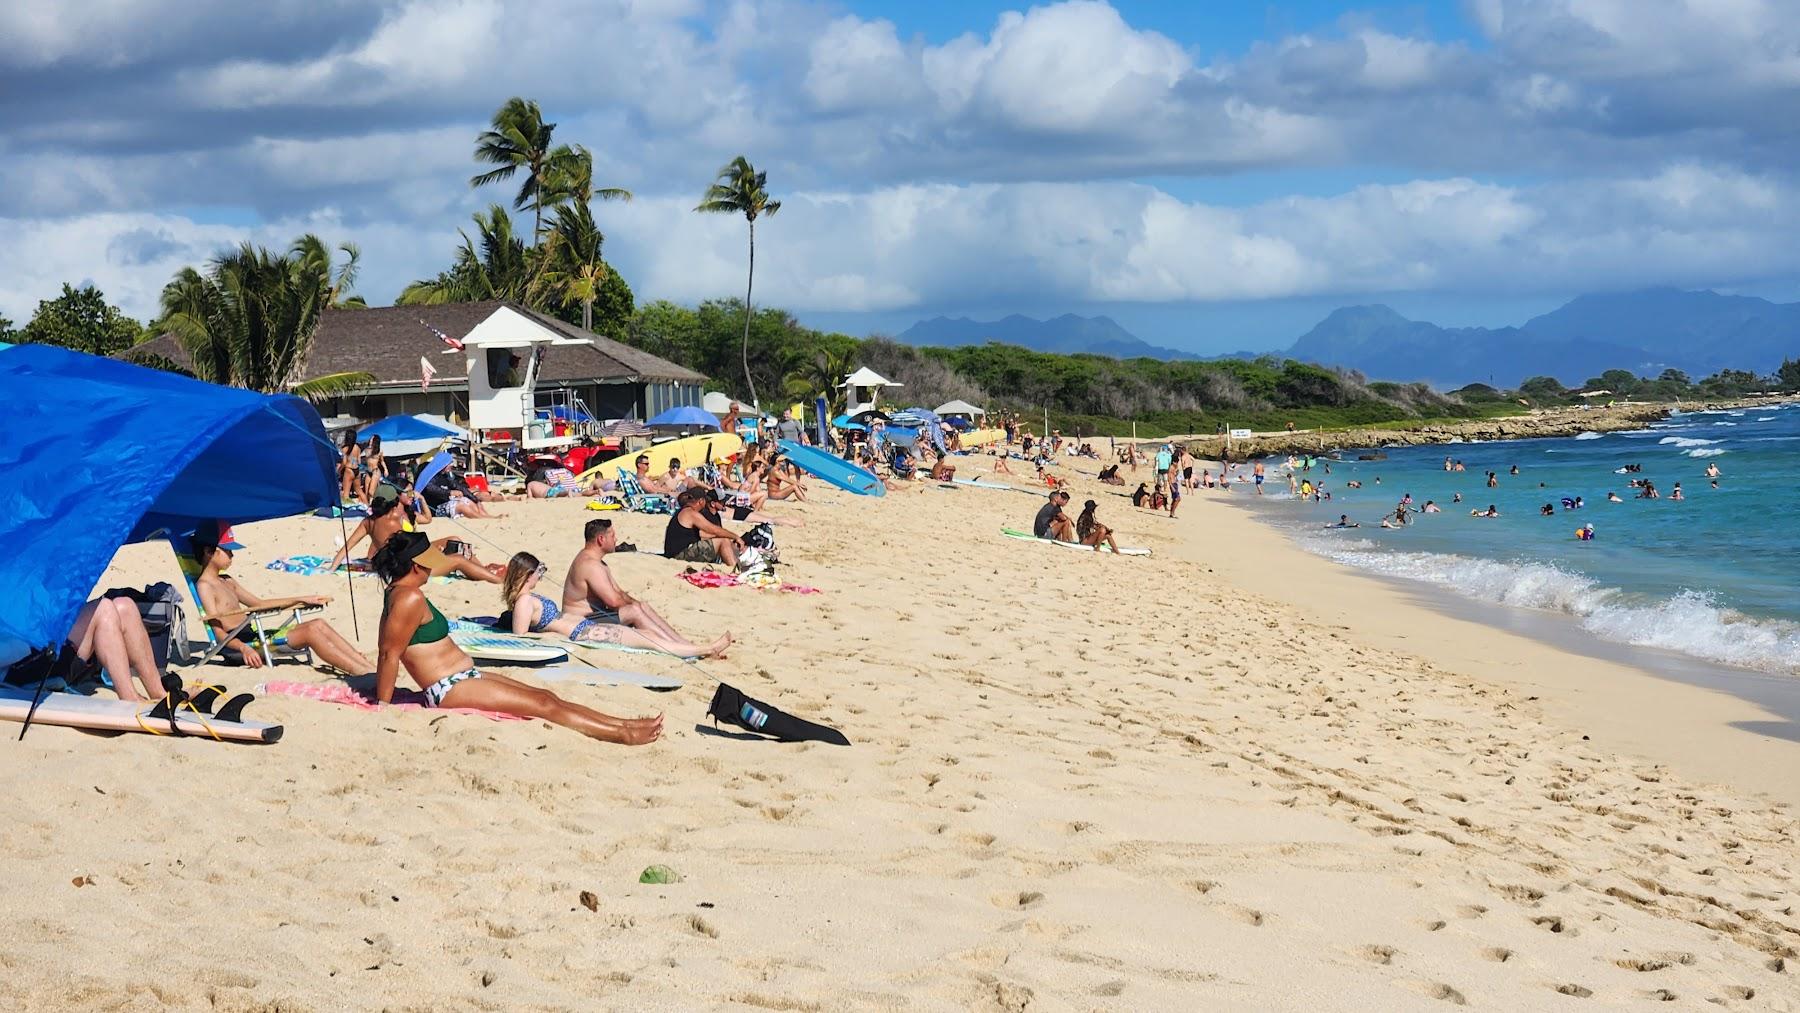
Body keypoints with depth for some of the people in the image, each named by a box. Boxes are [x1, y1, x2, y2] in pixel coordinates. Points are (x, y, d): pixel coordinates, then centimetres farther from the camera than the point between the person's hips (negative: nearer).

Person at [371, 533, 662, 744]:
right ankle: (623, 735, -8)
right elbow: (390, 653, -20)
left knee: (547, 696, 7)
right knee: (543, 704, -11)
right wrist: (382, 705, -17)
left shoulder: (398, 593, 13)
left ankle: (623, 723, 6)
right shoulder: (410, 598, -20)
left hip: (465, 677, 11)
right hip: (449, 689, -11)